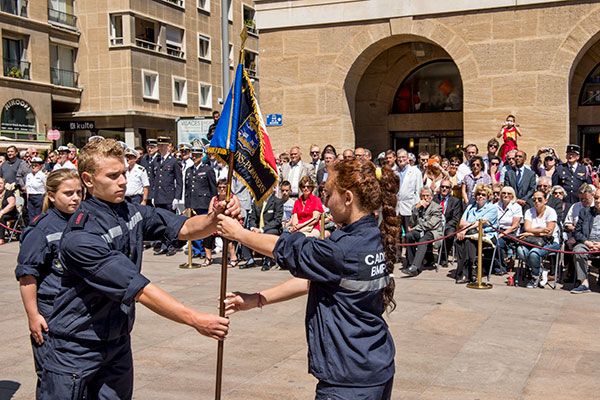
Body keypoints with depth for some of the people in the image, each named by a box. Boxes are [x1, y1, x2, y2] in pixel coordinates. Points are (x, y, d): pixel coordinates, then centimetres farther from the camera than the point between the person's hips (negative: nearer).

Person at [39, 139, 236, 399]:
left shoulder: (131, 212, -1)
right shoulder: (80, 237, -24)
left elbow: (184, 229, -2)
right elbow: (138, 289, -28)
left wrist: (216, 218, -24)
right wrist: (195, 320, -29)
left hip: (118, 341, 7)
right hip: (77, 348, -6)